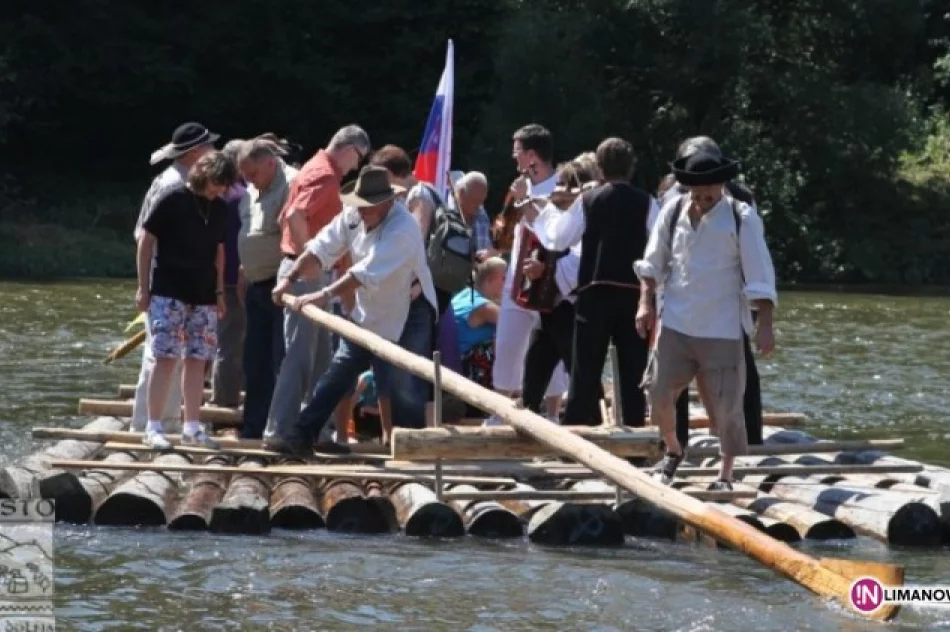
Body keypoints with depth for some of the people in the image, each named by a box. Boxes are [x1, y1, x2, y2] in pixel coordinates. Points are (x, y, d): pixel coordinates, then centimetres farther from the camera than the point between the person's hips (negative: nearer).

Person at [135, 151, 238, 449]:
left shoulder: (219, 209, 8)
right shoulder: (174, 201, -9)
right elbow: (146, 240, -5)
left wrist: (219, 292, 16)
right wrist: (143, 287, -7)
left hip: (203, 298, 6)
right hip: (168, 294, -6)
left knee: (197, 360, 6)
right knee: (165, 357, -8)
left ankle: (191, 427, 13)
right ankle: (153, 427, -4)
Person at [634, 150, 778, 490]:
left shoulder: (742, 218, -9)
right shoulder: (673, 211, 0)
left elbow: (759, 276, -9)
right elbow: (653, 263, 11)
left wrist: (765, 326, -12)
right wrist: (646, 302, 1)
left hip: (722, 330, -3)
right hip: (675, 324, 3)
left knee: (726, 406, 1)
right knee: (659, 395, 4)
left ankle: (726, 475, 15)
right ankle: (672, 450, 32)